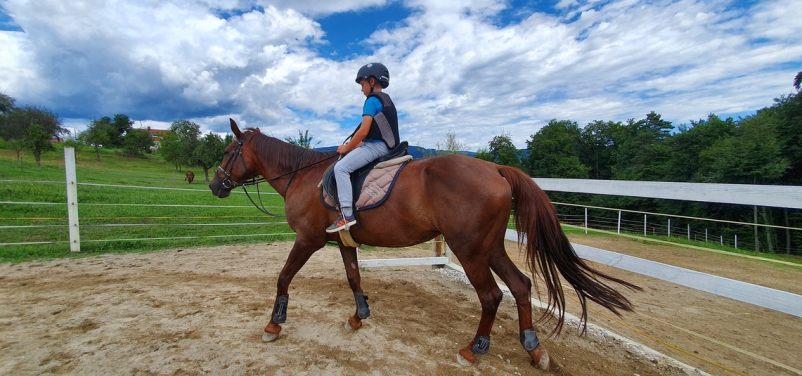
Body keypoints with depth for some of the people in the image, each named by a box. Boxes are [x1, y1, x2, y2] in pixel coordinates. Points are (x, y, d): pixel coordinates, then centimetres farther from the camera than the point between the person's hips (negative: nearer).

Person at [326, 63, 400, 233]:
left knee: (341, 167, -18)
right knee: (345, 166, 27)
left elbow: (364, 131, -17)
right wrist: (355, 145, 19)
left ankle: (347, 214, -24)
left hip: (375, 146, -11)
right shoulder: (386, 101, 21)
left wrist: (347, 147, -4)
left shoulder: (372, 100, -9)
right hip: (385, 146, 11)